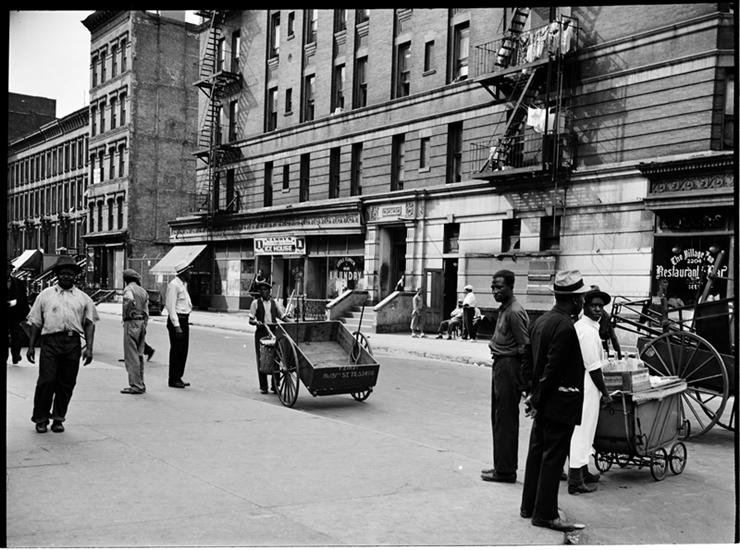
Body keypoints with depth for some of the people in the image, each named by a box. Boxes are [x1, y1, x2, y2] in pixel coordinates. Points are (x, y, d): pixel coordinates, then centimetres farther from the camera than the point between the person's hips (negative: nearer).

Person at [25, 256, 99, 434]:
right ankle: (41, 419, 6)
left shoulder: (83, 298, 14)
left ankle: (58, 418, 16)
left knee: (66, 383, 4)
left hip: (73, 343, 1)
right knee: (47, 381, -7)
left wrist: (89, 347, -3)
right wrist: (31, 346, 5)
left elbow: (89, 323, 8)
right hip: (50, 341, -1)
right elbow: (36, 322, 12)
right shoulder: (45, 295, 12)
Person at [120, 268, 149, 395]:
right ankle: (141, 384, 18)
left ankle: (136, 385, -7)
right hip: (142, 322, 8)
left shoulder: (128, 289, -7)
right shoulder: (143, 291, 15)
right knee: (139, 355, 14)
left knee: (131, 356, -5)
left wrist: (125, 313, -16)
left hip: (131, 323, -8)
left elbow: (130, 299, -30)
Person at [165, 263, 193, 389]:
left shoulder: (183, 284, 16)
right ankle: (173, 380, 2)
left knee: (183, 351, 12)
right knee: (176, 351, -5)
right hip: (176, 321, -9)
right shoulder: (173, 285, -14)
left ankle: (178, 377, 21)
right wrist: (176, 326, -21)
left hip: (184, 320, 9)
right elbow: (171, 306, -18)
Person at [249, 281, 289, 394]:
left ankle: (275, 385, 8)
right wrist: (256, 322, -21)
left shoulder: (275, 303, 11)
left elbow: (283, 317, 12)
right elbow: (250, 320, 1)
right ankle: (263, 386, 5)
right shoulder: (256, 303, 5)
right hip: (261, 332, -2)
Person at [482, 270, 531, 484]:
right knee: (498, 418, 16)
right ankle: (502, 466, 25)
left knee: (506, 420, -4)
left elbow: (526, 348, -19)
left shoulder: (515, 312, -17)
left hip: (509, 367, -10)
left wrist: (522, 380, -18)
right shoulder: (504, 309, 14)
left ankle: (505, 470, 3)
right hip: (500, 364, 10)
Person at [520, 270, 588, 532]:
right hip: (560, 402, -9)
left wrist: (535, 395, 14)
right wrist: (538, 399, -13)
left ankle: (529, 506, 26)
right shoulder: (565, 327, -20)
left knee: (537, 452, 16)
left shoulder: (541, 321, 9)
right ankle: (545, 514, 5)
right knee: (553, 457, -1)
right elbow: (553, 369, -21)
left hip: (544, 402, 9)